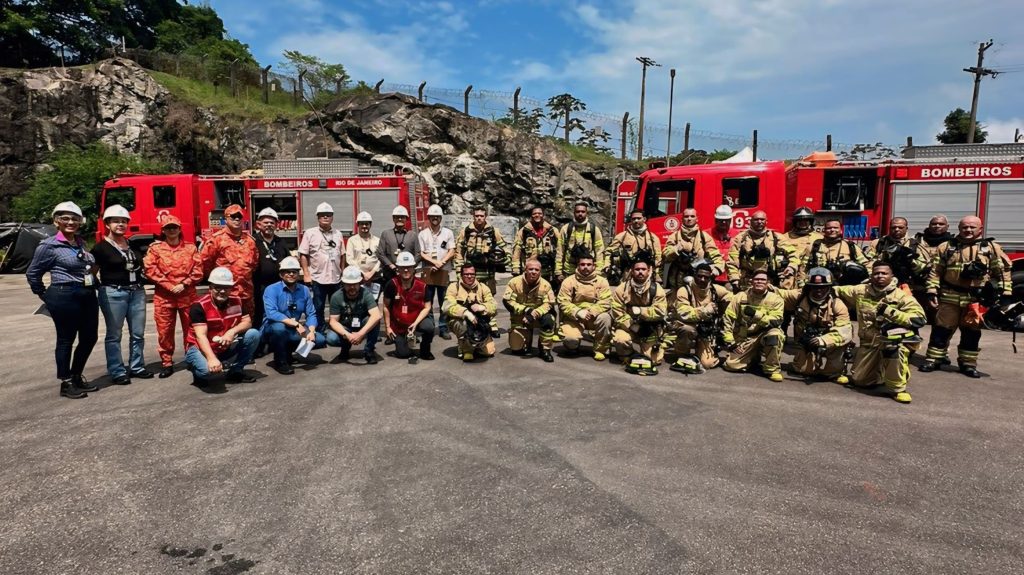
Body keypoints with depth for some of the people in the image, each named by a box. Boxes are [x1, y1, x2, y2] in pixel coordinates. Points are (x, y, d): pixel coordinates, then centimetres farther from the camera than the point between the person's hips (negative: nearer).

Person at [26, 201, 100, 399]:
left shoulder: (81, 243, 12)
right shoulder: (49, 246, -6)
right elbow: (32, 274, 0)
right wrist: (45, 296, 3)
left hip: (88, 295, 7)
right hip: (64, 297, -7)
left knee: (89, 338, 11)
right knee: (66, 339, 2)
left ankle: (77, 377, 27)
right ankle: (66, 384, 13)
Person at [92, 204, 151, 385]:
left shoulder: (133, 245, 13)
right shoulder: (101, 248, -4)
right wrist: (99, 287, -10)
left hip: (137, 292, 6)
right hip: (113, 293, -5)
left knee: (138, 333, 9)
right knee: (114, 335, 2)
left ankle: (137, 367, 20)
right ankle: (117, 372, 7)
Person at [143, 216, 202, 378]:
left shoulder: (190, 247, 8)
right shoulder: (155, 248, 5)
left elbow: (198, 271, 3)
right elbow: (150, 270, -5)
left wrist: (184, 284, -11)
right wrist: (169, 286, -13)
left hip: (188, 295, 1)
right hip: (164, 296, -1)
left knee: (191, 328, 6)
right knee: (164, 330, 2)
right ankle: (167, 363, 12)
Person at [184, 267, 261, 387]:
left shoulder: (236, 301, -4)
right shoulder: (199, 306, -21)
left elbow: (247, 322, -3)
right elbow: (201, 336, -29)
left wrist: (233, 331, -26)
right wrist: (212, 358, -43)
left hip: (225, 348, 5)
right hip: (201, 348, -5)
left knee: (253, 334, -14)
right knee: (206, 369, -37)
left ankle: (235, 371, 1)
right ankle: (199, 374, 4)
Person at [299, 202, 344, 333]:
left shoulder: (338, 234, 10)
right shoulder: (310, 233, -2)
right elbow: (303, 255, -4)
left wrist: (342, 272, 11)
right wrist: (306, 274, -9)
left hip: (336, 278, 4)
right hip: (317, 278, -3)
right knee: (318, 309, 4)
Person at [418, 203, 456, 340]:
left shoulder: (448, 233, 9)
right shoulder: (423, 233, 8)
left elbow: (451, 252, 3)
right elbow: (421, 254, 2)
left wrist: (441, 263, -11)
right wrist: (434, 262, -12)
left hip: (444, 271, 0)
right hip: (428, 271, 0)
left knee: (444, 302, 1)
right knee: (427, 302, 2)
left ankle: (443, 328, 7)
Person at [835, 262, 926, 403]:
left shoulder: (900, 296, -12)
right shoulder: (860, 291, 0)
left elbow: (919, 318, -23)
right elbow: (838, 291, 14)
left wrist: (890, 312, -30)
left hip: (894, 339, -4)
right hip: (868, 342, 4)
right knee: (859, 380, 4)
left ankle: (897, 388, -24)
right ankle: (882, 370, 41)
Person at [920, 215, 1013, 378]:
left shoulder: (992, 247, 3)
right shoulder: (946, 247, 4)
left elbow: (1003, 271, 4)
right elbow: (935, 272, 4)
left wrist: (1005, 294, -2)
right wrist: (932, 292, -3)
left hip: (977, 299, 0)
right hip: (949, 297, 0)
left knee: (971, 332, 8)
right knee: (941, 329, 3)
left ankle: (968, 364, 19)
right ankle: (933, 359, 11)